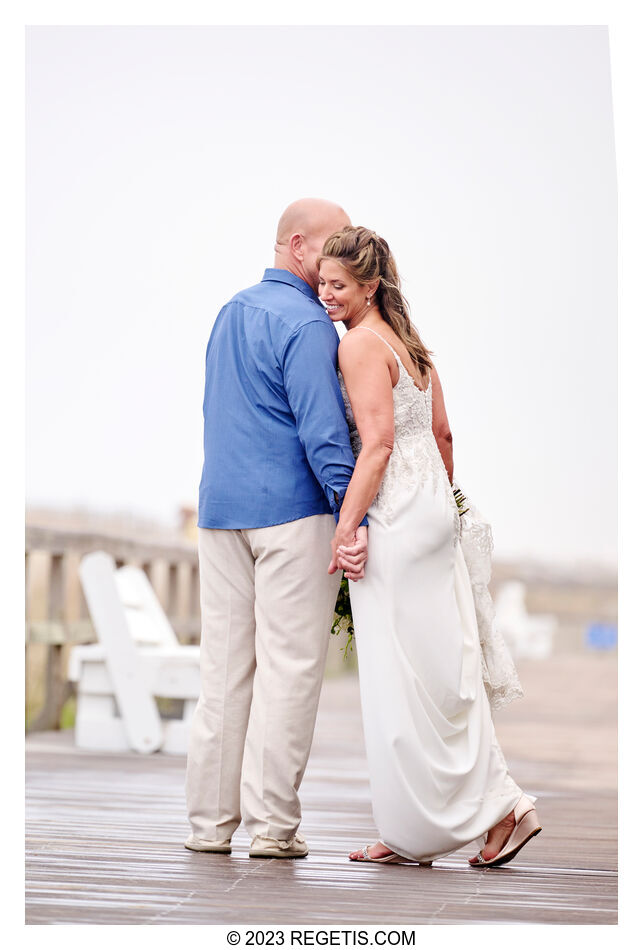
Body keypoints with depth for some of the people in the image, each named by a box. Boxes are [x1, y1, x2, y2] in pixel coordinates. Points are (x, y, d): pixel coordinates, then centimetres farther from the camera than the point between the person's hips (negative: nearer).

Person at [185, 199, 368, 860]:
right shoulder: (306, 323, -10)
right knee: (288, 665, -4)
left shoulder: (229, 313, 17)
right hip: (291, 509, -8)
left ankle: (210, 822, 10)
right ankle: (272, 824, -4)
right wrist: (352, 518, -19)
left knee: (224, 666, 8)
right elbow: (322, 429, -17)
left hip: (219, 508, 8)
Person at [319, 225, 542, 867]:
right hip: (434, 512, 9)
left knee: (401, 676, -3)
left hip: (395, 522, -9)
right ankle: (496, 808, 11)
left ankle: (415, 833, 3)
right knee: (444, 666, 10)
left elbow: (378, 445, -20)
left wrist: (346, 526, -20)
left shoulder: (360, 344, -12)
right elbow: (441, 435, 18)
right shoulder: (408, 341, 15)